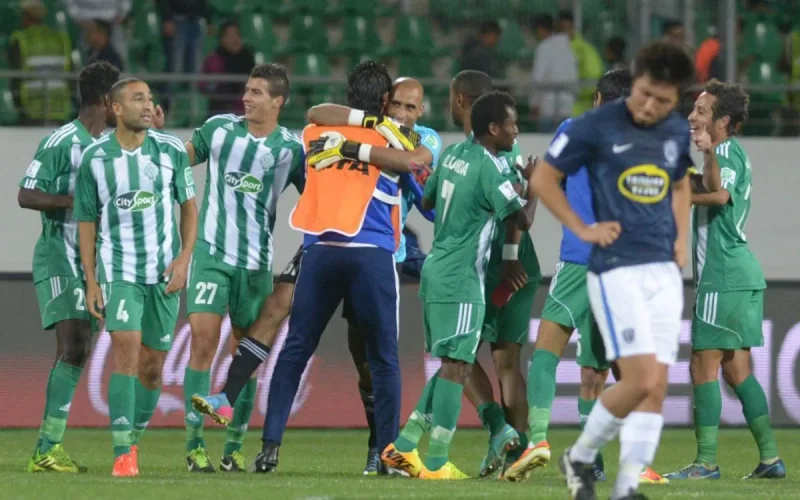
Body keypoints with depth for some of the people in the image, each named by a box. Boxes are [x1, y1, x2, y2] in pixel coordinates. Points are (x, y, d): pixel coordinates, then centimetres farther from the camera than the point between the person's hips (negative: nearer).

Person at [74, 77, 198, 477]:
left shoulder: (171, 151, 0)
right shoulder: (94, 158, -3)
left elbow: (189, 207, 8)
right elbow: (86, 222, 3)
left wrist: (184, 258, -5)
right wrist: (91, 282, -1)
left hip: (165, 272, 2)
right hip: (118, 270, -2)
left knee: (152, 365, 6)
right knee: (126, 348, -18)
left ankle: (133, 440, 25)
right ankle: (122, 453, -19)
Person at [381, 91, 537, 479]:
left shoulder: (453, 154, 9)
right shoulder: (489, 169, -16)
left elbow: (426, 201, 21)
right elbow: (523, 220, -12)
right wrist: (533, 185, 3)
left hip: (437, 268, 9)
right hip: (461, 279, -9)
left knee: (451, 365, 14)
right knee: (457, 365, -6)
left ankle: (403, 447, 13)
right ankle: (436, 463, -8)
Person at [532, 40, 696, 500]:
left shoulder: (678, 132, 9)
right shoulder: (597, 126, -8)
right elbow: (544, 177, 2)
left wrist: (682, 238, 13)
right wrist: (582, 229, -5)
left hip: (664, 271, 6)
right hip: (616, 268, -6)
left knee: (657, 387, 0)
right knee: (642, 379, -14)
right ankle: (580, 457, 8)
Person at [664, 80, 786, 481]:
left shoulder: (727, 153, -12)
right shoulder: (729, 154, 18)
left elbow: (720, 193, -31)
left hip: (723, 278, -10)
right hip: (741, 274, 10)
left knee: (704, 367, -6)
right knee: (735, 369, 12)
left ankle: (706, 461, -6)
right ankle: (770, 457, 12)